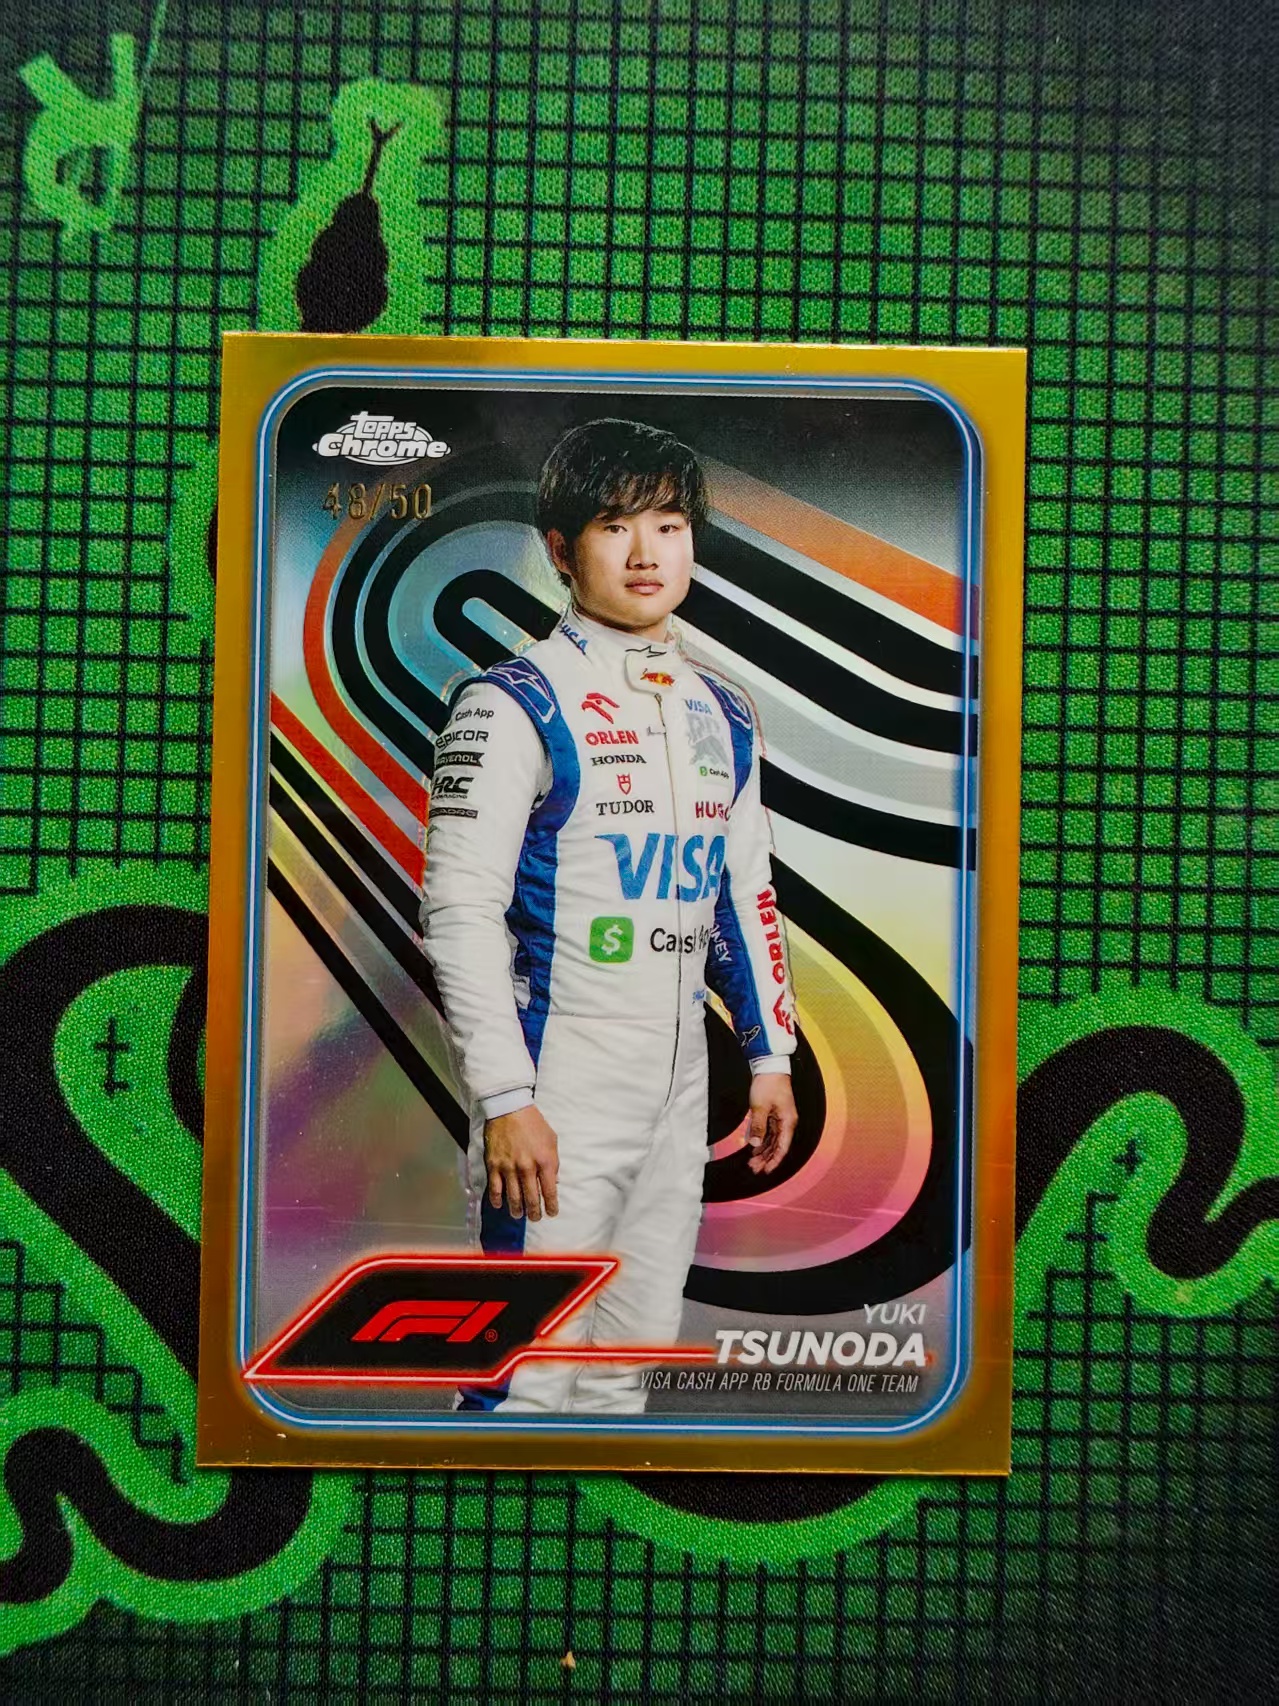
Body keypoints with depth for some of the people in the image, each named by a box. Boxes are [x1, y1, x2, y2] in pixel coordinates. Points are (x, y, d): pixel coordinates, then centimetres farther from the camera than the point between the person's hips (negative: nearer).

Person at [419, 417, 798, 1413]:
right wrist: (505, 1099, -18)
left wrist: (770, 1056, 15)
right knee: (533, 1372, -3)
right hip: (560, 1082, -6)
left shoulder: (724, 717, 11)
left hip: (679, 1080, 7)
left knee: (639, 1349, 15)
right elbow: (459, 913, -14)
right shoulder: (514, 705, -10)